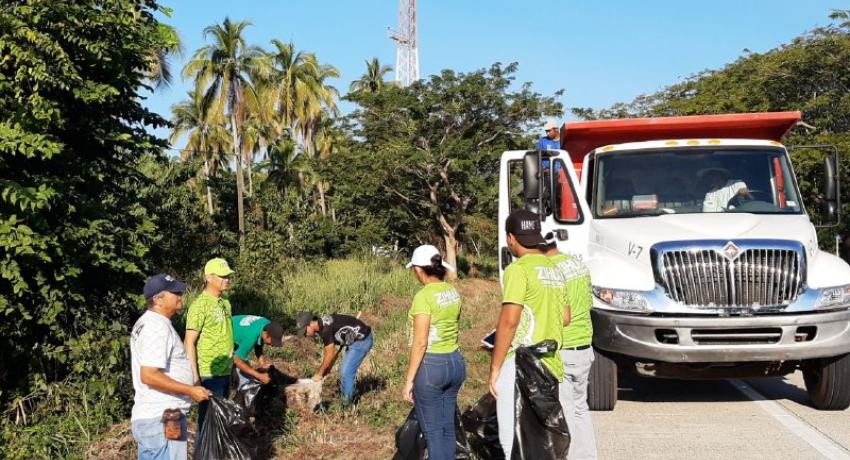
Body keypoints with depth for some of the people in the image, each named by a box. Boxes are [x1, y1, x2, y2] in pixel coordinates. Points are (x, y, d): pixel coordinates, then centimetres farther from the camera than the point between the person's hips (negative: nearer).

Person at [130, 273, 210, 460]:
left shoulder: (146, 322, 15)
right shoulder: (158, 327, -18)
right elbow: (149, 376, -25)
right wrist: (190, 390, -20)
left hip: (148, 416, 10)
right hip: (162, 420, -10)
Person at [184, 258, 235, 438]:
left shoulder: (225, 303, 12)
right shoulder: (200, 305, -14)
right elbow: (189, 342, -16)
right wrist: (194, 375, -20)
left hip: (225, 373, 8)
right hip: (209, 374, -8)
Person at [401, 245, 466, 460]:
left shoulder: (423, 296, -17)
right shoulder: (453, 292, 6)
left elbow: (420, 343, -18)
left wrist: (409, 380, -14)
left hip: (431, 365, -8)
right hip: (455, 362, 8)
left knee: (433, 431, 1)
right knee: (448, 427, 15)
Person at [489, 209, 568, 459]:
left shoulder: (518, 269, -12)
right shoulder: (554, 270, 13)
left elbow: (508, 322, -17)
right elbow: (565, 318, 19)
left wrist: (494, 367, -11)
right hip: (549, 365, 8)